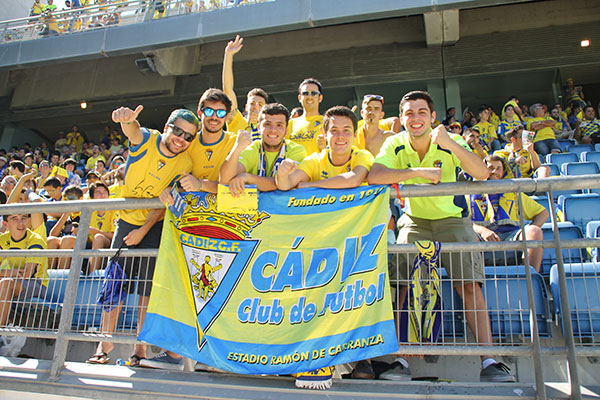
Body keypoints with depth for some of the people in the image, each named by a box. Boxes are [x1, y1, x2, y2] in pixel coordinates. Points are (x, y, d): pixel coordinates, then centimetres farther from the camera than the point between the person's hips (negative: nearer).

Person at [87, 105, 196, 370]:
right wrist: (127, 119, -58)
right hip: (127, 220, 1)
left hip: (154, 226, -1)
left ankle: (140, 349, 8)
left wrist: (143, 230, -16)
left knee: (147, 286, -2)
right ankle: (104, 346, 14)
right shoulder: (146, 140, -11)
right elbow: (132, 130, -35)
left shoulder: (184, 164, -11)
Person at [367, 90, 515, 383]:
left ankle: (489, 361, -7)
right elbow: (373, 177, -28)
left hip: (452, 219, 0)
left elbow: (482, 174, -28)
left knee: (469, 283, -14)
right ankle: (400, 360, -10)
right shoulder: (395, 145, -11)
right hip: (415, 221, 1)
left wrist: (451, 145, -42)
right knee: (403, 282, -15)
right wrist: (418, 172, -32)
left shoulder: (450, 142, -13)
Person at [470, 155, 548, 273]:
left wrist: (530, 232, 6)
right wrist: (482, 230, -16)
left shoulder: (513, 193, 31)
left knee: (534, 231, -28)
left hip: (511, 235, 3)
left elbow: (543, 212, 28)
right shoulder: (471, 195, 21)